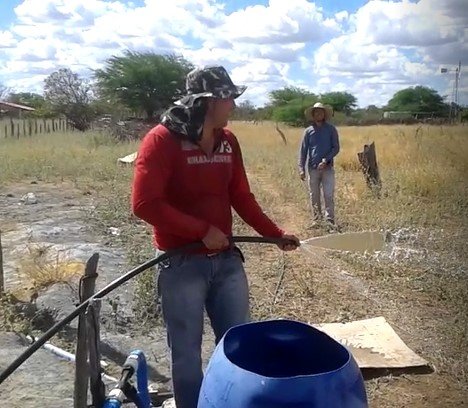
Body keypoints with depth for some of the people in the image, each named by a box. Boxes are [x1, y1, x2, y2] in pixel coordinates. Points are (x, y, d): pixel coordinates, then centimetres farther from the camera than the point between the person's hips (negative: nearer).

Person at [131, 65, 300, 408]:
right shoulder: (162, 139, -13)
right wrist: (202, 230, -18)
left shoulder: (228, 140, 5)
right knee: (187, 352, 9)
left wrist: (275, 233, 7)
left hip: (227, 259, 6)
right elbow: (145, 204, -19)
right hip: (182, 264, -5)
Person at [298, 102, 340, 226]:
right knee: (314, 196, 7)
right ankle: (316, 220, 16)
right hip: (313, 168, 2)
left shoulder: (331, 129, 3)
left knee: (329, 195, -6)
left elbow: (336, 148, 0)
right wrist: (301, 168, -3)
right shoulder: (308, 131, 6)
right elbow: (303, 150, 5)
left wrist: (326, 160, -14)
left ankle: (330, 221, -1)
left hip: (328, 168, -1)